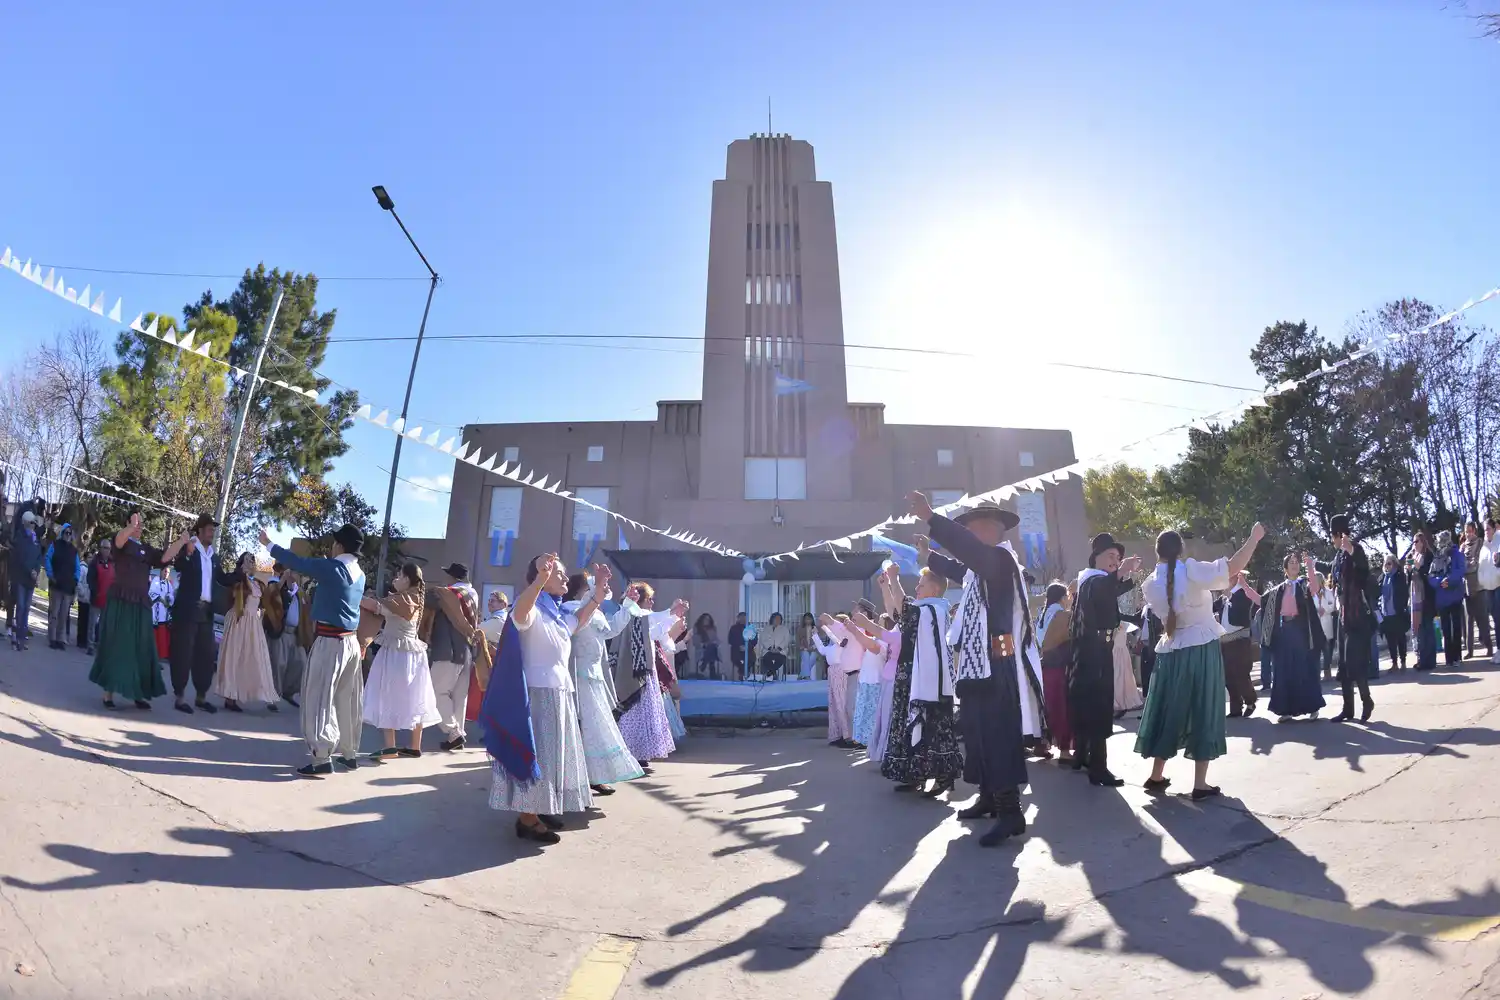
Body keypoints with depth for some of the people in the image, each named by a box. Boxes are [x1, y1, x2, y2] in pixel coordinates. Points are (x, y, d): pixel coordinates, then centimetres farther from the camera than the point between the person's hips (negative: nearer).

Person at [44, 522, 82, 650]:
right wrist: (51, 575, -12)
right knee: (54, 613, -3)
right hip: (56, 584, -3)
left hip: (69, 586, 3)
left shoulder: (74, 550, 13)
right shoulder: (55, 544, 4)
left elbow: (78, 568, 14)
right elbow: (48, 560, -2)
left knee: (64, 615, 3)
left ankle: (59, 639, 8)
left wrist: (76, 580, 1)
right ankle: (52, 639, 1)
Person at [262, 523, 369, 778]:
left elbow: (297, 561, -3)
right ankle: (349, 754, 21)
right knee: (348, 700, 13)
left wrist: (268, 544, 10)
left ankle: (322, 759, -4)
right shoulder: (359, 574, 10)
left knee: (320, 698, -3)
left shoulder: (331, 567, -11)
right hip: (351, 642, 7)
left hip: (330, 641, -7)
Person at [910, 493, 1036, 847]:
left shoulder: (1000, 557, -12)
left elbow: (970, 550, -33)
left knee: (998, 733, -10)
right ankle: (989, 797, 27)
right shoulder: (983, 565, 17)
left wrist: (929, 517, -38)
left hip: (994, 664, -10)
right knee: (979, 731, 16)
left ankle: (1010, 811, -6)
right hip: (977, 663, 10)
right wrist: (929, 555, 37)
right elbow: (960, 569, 40)